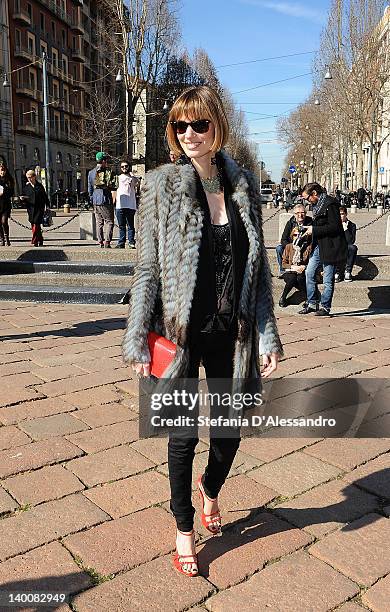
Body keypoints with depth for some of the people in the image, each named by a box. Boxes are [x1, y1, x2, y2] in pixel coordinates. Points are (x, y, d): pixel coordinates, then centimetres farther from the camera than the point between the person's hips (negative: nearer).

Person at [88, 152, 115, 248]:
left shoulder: (91, 173, 9)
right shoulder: (107, 171, -6)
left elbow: (90, 189, 12)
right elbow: (112, 187, -5)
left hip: (96, 200, 5)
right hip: (106, 200, -5)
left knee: (99, 222, 10)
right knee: (109, 221, -1)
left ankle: (101, 242, 9)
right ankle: (107, 242, -10)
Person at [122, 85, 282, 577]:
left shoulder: (243, 185, 2)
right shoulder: (161, 185, -6)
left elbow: (258, 267, 6)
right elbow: (147, 268, -5)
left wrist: (267, 334, 3)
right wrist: (138, 339, -8)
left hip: (232, 334, 3)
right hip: (181, 334, -2)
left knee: (230, 430, 16)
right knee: (183, 435, 10)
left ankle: (211, 490, 49)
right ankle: (184, 528, 35)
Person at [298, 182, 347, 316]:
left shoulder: (330, 204, -15)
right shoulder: (317, 205, 13)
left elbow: (334, 227, -21)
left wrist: (314, 230, -18)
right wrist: (310, 228, 7)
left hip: (330, 246, -9)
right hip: (319, 245, 9)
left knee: (328, 279, -1)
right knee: (309, 272, 8)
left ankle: (325, 307, 9)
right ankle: (312, 303, 17)